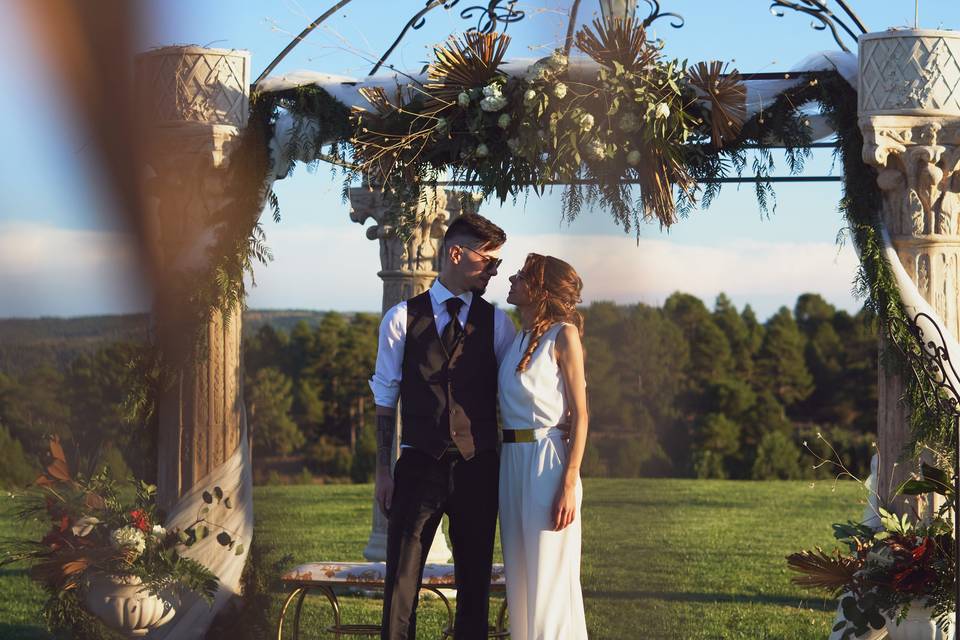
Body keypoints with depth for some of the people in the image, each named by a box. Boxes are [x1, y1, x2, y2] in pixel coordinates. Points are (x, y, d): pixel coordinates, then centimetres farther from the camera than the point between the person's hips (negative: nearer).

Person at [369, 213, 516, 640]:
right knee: (402, 579, -2)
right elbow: (385, 397, 4)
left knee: (475, 580, 8)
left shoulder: (496, 322, 6)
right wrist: (383, 469, 0)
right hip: (419, 467, -2)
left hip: (478, 469, 2)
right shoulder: (402, 319, 2)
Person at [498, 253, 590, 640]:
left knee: (550, 578, -4)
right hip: (512, 462, 7)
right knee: (520, 576, 10)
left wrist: (569, 485, -16)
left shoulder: (563, 335, -6)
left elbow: (579, 415, -9)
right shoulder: (518, 339, 15)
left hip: (547, 461, -7)